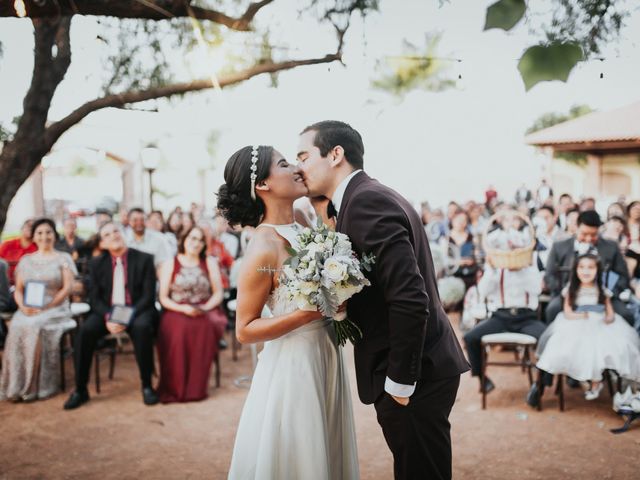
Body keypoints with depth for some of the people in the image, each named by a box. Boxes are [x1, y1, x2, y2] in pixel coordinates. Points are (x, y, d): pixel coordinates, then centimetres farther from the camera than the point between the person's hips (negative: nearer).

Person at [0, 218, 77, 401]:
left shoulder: (63, 258, 7)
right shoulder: (25, 260, 18)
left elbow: (67, 288, -3)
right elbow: (18, 289, 13)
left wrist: (46, 307, -15)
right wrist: (23, 306, -9)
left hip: (55, 309, -3)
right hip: (28, 310, 3)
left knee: (36, 327, -33)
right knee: (17, 327, -29)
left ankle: (37, 386, -27)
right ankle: (15, 386, -23)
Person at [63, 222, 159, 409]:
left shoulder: (144, 259, -2)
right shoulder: (96, 263, 7)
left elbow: (148, 295, -7)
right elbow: (94, 298, 3)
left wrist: (129, 317, -21)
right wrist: (107, 317, -17)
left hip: (138, 311, -2)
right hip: (107, 311, 3)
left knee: (142, 327, -35)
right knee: (85, 329, -26)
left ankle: (147, 385, -20)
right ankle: (80, 390, -13)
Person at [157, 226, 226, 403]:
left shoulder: (210, 263, 13)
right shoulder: (170, 264, 9)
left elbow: (218, 293, 8)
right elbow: (163, 298, 3)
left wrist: (206, 307, -12)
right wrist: (182, 308, -15)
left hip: (205, 312, 1)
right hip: (176, 311, -1)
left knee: (206, 327, -34)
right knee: (177, 329, -36)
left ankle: (196, 387, -23)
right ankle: (175, 388, -24)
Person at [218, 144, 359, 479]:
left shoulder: (302, 226, 4)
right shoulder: (264, 246, -18)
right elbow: (245, 330, -16)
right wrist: (309, 313, -24)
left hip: (325, 357, 8)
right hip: (293, 365, -7)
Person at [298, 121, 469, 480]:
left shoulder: (366, 201, -19)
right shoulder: (372, 195, 11)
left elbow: (410, 299, -26)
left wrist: (399, 381, -18)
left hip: (414, 375, -10)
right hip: (422, 367, 10)